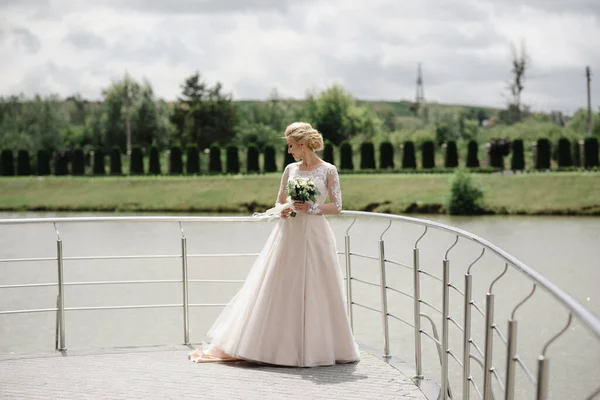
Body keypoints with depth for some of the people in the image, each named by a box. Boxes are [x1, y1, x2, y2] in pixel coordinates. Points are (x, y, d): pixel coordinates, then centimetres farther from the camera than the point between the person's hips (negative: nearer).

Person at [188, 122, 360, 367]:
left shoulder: (328, 170, -2)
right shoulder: (290, 169, 10)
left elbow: (337, 207, -2)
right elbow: (279, 201, 15)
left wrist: (311, 208, -15)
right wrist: (283, 210, -7)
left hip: (314, 236, -4)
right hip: (288, 234, 4)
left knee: (315, 291, -2)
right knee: (279, 290, 2)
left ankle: (318, 346, 10)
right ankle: (278, 345, 9)